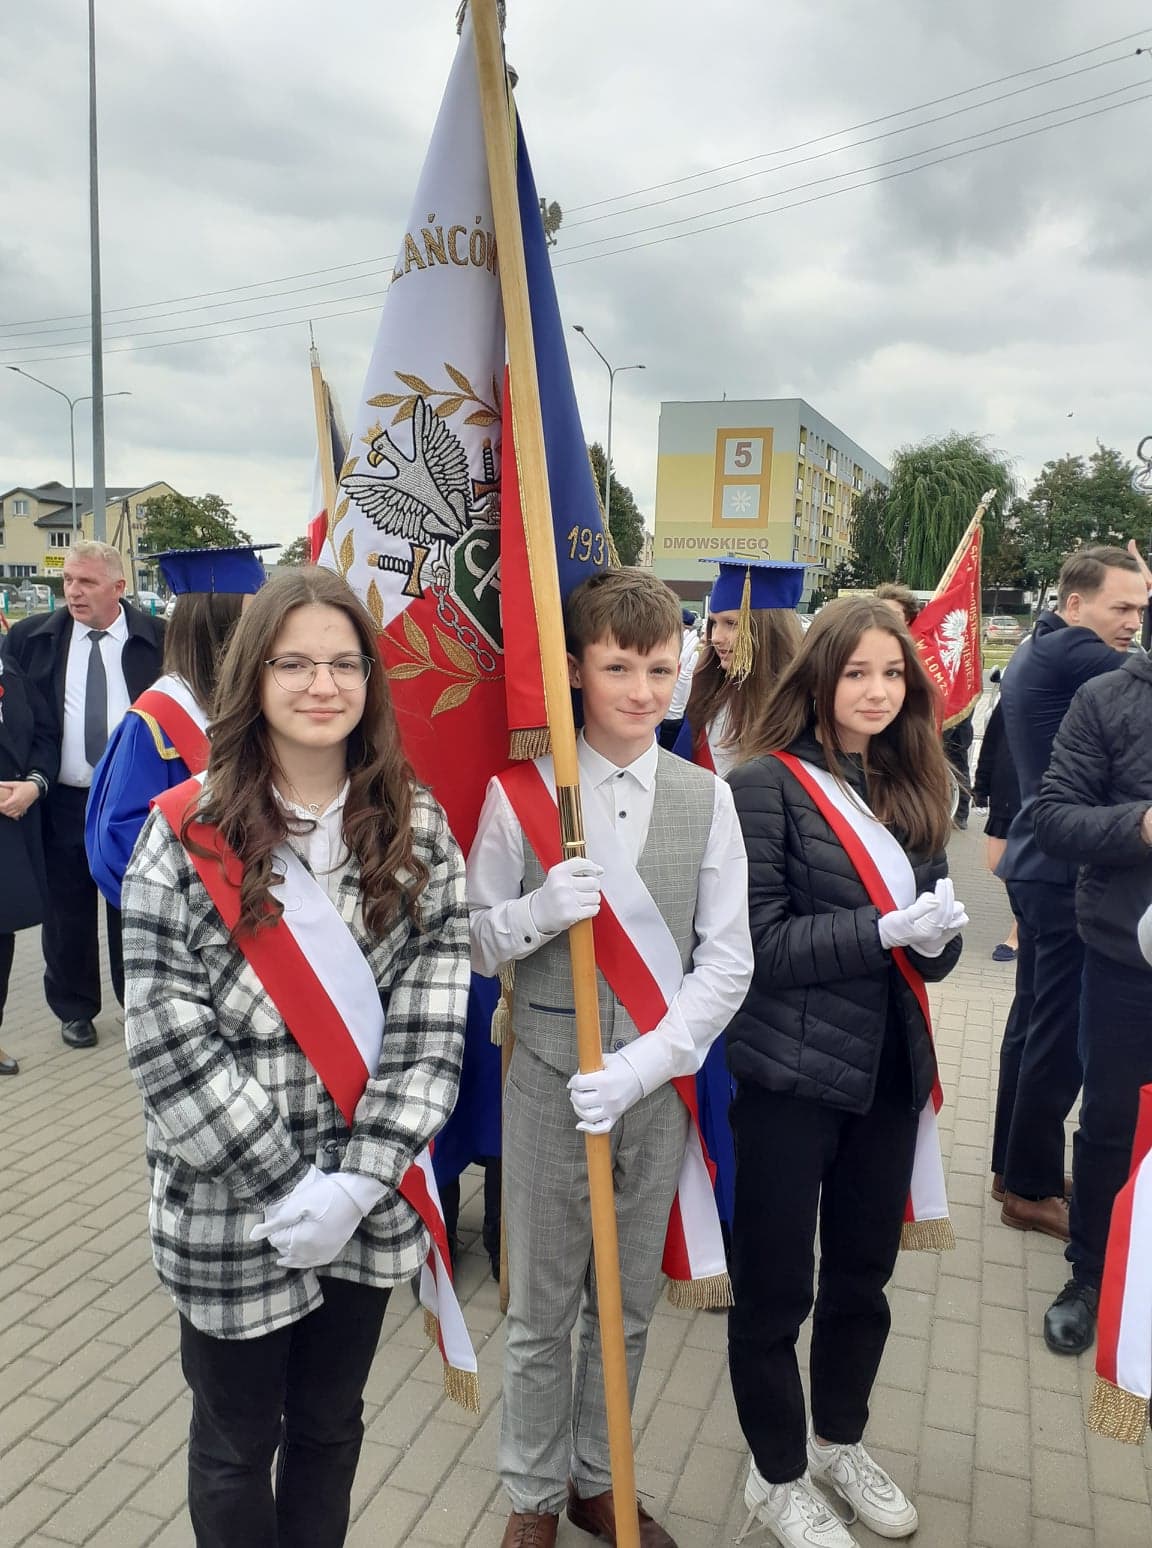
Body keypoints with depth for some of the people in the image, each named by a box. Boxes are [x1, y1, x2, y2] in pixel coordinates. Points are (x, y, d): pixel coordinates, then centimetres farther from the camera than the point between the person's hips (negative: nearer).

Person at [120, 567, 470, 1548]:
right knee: (237, 1443, 19)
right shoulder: (186, 832, -10)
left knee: (331, 1424, 23)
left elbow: (433, 1019, -7)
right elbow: (168, 1034, -14)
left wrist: (358, 1179, -15)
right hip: (227, 1208, -2)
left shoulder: (417, 828, -3)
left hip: (369, 1202, 2)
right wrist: (283, 1186, -16)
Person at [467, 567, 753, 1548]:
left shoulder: (706, 798, -3)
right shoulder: (520, 793, -8)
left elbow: (727, 963, -5)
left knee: (630, 1304, 18)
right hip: (549, 1082, -2)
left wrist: (640, 1067, -16)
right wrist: (539, 911, -24)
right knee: (541, 1309, 13)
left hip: (661, 1082, 2)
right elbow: (473, 945, -2)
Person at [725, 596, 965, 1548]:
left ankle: (840, 1441, 45)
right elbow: (758, 943, -17)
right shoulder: (765, 784, -12)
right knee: (774, 1288, 10)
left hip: (889, 1071, 6)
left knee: (864, 1274, 21)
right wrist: (885, 929, -22)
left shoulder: (910, 787, 8)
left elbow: (933, 944, 11)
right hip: (788, 1076, -6)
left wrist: (940, 934, -12)